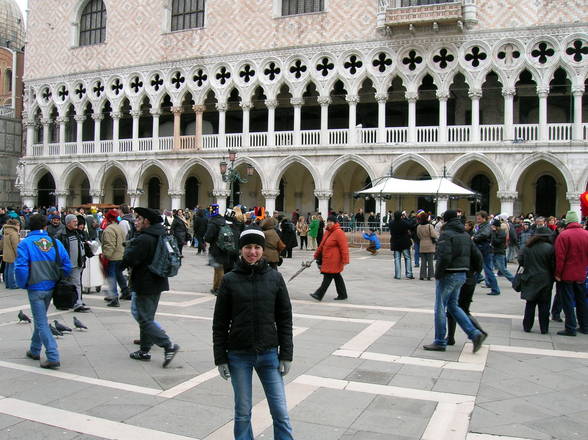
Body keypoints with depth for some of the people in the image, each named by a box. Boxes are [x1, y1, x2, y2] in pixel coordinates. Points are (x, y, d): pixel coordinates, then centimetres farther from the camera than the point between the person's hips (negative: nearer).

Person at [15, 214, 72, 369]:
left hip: (35, 289, -5)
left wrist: (23, 285, 0)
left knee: (41, 323, -1)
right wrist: (59, 281, 13)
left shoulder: (25, 244, -10)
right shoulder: (55, 242, 1)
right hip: (51, 287, 5)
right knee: (40, 319, 23)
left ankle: (53, 357, -7)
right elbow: (67, 266, 0)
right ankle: (35, 350, 38)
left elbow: (21, 268, -16)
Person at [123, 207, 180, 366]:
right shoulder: (161, 235, 9)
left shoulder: (143, 239, -20)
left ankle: (169, 346, -10)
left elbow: (128, 261, -22)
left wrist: (129, 246, -2)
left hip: (145, 285, -9)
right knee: (146, 317, 18)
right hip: (158, 283, 9)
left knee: (145, 319, -3)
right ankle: (144, 350, 25)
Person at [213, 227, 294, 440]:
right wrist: (220, 358, -2)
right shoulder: (230, 280, -3)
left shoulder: (275, 278, -1)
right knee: (243, 413, 10)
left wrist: (286, 355, 0)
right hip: (239, 356, 0)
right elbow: (220, 323, 1)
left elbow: (285, 318, 3)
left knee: (281, 413, 3)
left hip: (269, 354, 1)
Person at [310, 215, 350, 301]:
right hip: (327, 259, 9)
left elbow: (344, 247, -19)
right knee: (337, 277, 14)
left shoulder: (339, 233, -15)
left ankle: (319, 295, -5)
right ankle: (342, 295, 22)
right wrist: (317, 254, 26)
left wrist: (345, 260, -22)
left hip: (334, 260, -9)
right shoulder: (328, 232, 14)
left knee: (328, 277, -7)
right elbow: (322, 244, 23)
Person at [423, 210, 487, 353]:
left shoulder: (446, 234, -14)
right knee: (453, 306, 19)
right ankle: (475, 334, 9)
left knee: (440, 308, 3)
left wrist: (437, 274, -14)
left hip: (448, 275, -8)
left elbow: (444, 257, -24)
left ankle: (440, 342, 11)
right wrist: (467, 269, 17)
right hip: (462, 275, 8)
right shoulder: (465, 234, 13)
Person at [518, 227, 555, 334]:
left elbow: (520, 261, 3)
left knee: (530, 304, 11)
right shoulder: (549, 248, -11)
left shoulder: (528, 247, 0)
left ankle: (527, 326, 14)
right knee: (544, 305, 6)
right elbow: (553, 265, -9)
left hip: (530, 280, 3)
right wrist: (553, 276, 9)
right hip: (544, 280, -3)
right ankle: (544, 328, 11)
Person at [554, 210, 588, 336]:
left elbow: (560, 257, -17)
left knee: (568, 301, 1)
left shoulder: (563, 235, -16)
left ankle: (571, 328, 0)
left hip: (567, 274, -5)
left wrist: (558, 273, -10)